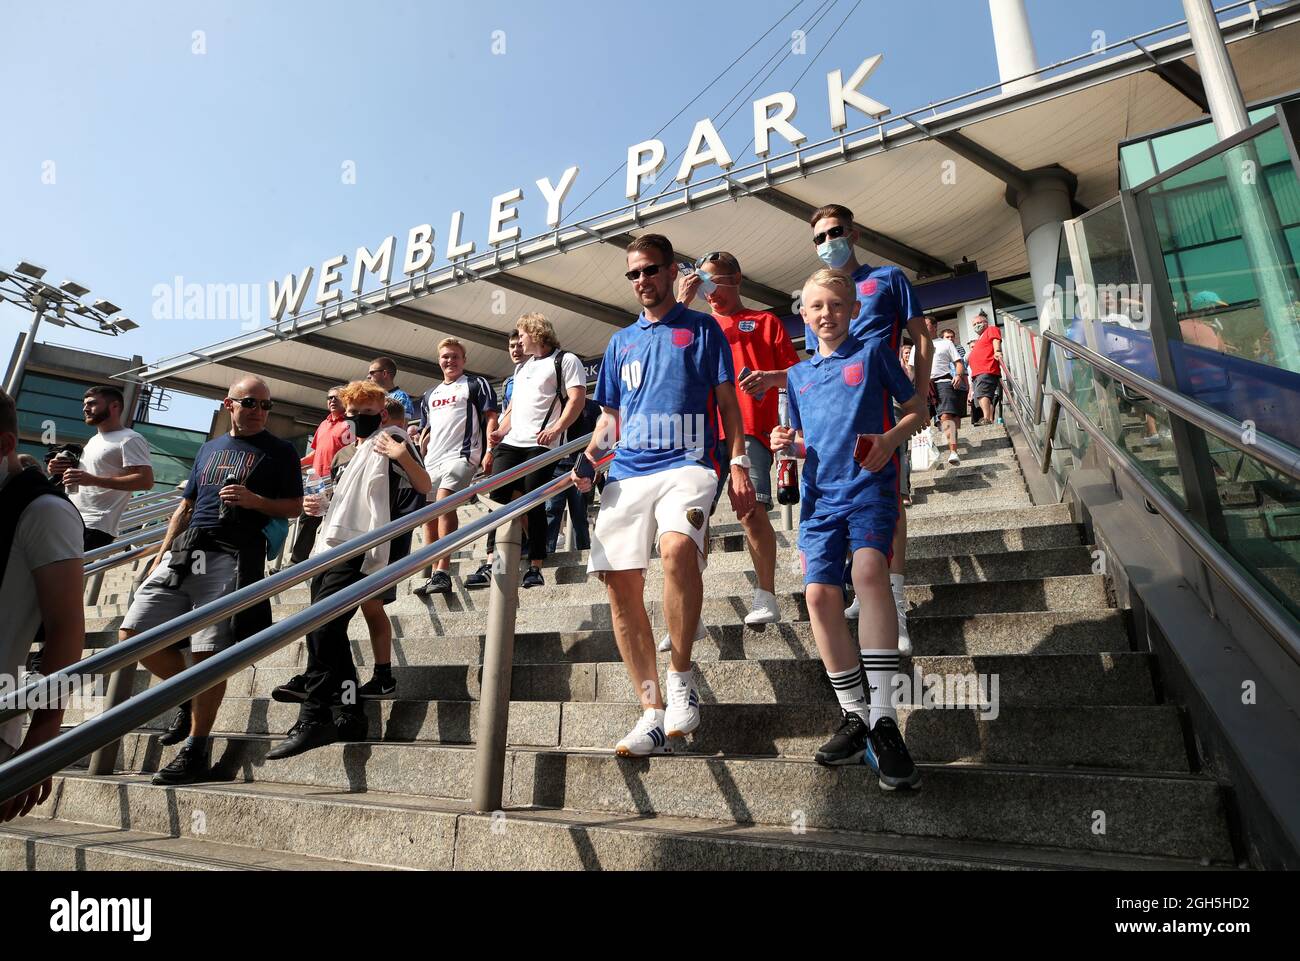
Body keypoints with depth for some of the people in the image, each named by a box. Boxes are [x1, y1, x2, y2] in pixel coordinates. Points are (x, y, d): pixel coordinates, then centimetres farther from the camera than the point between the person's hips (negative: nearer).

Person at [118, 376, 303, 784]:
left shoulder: (279, 451, 5)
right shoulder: (209, 448, 21)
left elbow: (295, 507, 2)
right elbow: (186, 507, 23)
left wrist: (254, 501, -16)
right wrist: (160, 556, 17)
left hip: (232, 557, -6)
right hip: (184, 552, 6)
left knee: (209, 651, -6)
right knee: (132, 634, 1)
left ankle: (196, 750, 6)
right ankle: (189, 696, 22)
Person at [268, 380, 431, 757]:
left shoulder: (391, 437, 2)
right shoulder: (354, 452, 28)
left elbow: (425, 487, -11)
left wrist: (404, 457, -25)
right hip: (329, 549, 9)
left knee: (322, 629, -16)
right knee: (328, 635, 6)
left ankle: (313, 719, -12)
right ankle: (351, 714, 13)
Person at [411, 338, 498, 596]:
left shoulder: (476, 384, 8)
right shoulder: (429, 395, 26)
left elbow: (490, 418, -1)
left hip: (462, 454, -7)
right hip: (432, 459, 7)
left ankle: (442, 573, -28)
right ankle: (433, 575, 8)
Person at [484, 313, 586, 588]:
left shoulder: (565, 360, 3)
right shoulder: (523, 367, 28)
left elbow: (577, 398, -9)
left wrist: (556, 428, -21)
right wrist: (501, 431, 11)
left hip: (540, 445, -7)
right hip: (510, 443, 7)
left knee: (534, 505, -6)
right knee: (497, 500, -3)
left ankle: (535, 568, 3)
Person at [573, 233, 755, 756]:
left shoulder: (702, 328, 12)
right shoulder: (621, 341, 23)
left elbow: (726, 400, 8)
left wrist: (739, 463, -4)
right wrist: (590, 453, 4)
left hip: (687, 464, -4)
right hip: (627, 471, 5)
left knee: (677, 546, -33)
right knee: (620, 583, -5)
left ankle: (681, 675, -13)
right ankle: (653, 710, 6)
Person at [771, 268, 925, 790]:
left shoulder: (873, 352, 8)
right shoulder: (799, 374, 19)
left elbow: (918, 408, 9)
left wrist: (889, 439, -12)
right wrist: (788, 443, 0)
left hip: (869, 485, -4)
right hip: (820, 494, 4)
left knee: (869, 569, -29)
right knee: (819, 594, -9)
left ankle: (883, 718, -24)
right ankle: (855, 717, 6)